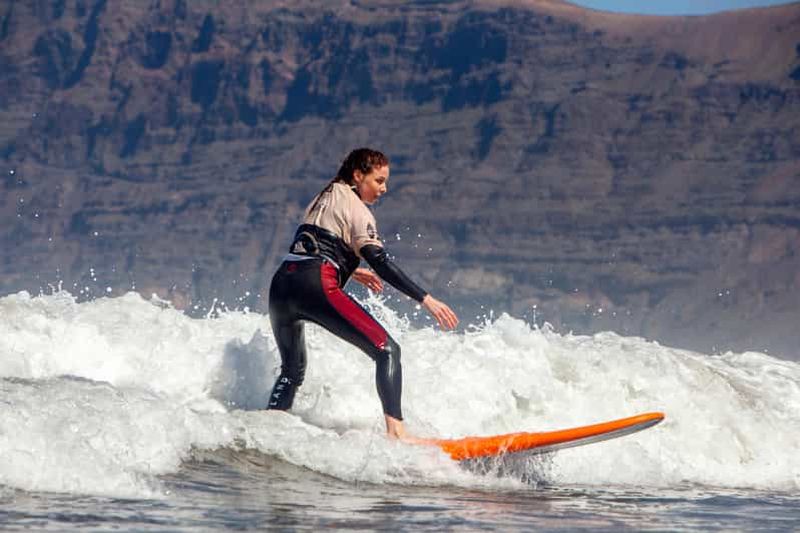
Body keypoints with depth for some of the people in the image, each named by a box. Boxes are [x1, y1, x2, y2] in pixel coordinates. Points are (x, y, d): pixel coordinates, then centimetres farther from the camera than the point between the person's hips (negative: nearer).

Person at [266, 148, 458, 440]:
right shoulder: (355, 208, 2)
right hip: (316, 286, -8)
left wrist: (349, 270, 41)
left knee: (292, 370, 29)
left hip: (280, 284, 9)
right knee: (387, 351, -11)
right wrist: (426, 300, -12)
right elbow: (381, 263, -9)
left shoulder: (323, 199, 27)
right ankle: (395, 430, -27)